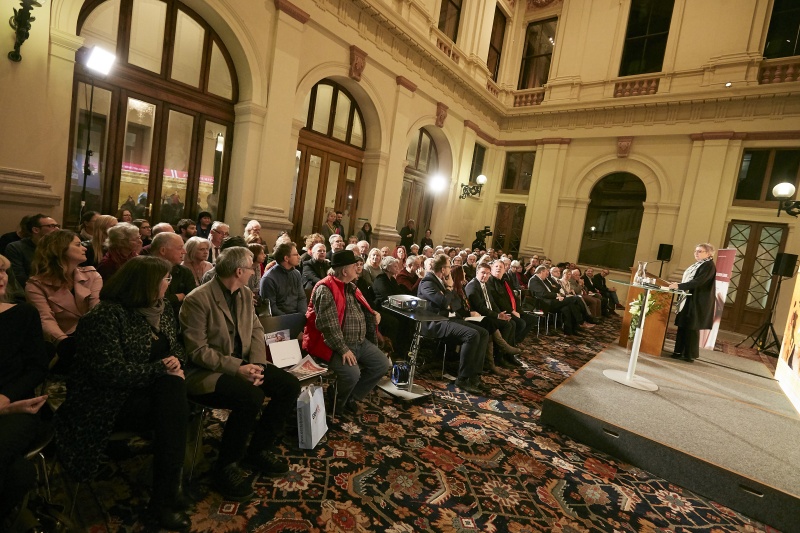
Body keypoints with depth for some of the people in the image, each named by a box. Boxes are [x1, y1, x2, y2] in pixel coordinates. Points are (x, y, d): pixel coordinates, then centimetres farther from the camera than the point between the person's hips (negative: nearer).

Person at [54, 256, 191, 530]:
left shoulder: (160, 313, 9)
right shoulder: (105, 316, -16)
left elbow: (177, 348, 15)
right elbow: (110, 372, -24)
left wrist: (176, 362, -8)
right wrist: (160, 368, -18)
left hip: (148, 390, 6)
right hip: (108, 402, -6)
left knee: (173, 387, -28)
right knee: (173, 407, -29)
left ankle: (169, 493, -20)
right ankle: (167, 496, -14)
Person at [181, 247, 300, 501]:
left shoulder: (245, 293, 6)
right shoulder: (197, 300, -17)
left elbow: (256, 330, 6)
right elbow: (198, 350, -19)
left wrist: (256, 364, -10)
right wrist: (237, 368, -25)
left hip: (242, 362, 8)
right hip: (206, 371, -7)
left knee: (289, 385, -8)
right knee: (251, 397, -33)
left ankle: (259, 449, 10)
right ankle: (225, 467, -8)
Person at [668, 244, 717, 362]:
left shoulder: (709, 266, -11)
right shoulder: (697, 264, 17)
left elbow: (698, 282, -23)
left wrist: (679, 286, -25)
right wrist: (677, 285, 6)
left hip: (697, 302, -9)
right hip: (689, 299, 9)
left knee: (691, 328, -4)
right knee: (682, 326, 8)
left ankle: (690, 355, 4)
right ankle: (679, 351, 14)